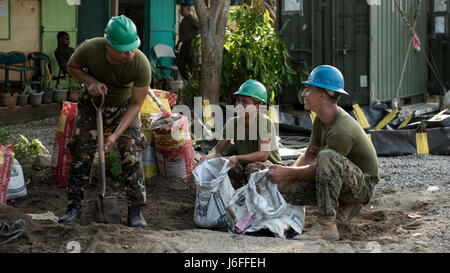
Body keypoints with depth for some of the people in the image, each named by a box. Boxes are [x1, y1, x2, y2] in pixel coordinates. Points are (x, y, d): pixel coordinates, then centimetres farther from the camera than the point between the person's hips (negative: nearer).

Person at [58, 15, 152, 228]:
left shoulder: (141, 65, -33)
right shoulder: (90, 49, -32)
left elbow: (136, 105, -23)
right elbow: (72, 66, -7)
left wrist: (116, 135, -30)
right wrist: (90, 81, -26)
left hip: (124, 105, -1)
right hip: (93, 102, 1)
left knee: (131, 154, -12)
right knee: (81, 152, -3)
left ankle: (135, 211, -5)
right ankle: (75, 206, 9)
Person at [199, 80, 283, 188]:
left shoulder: (264, 121, -20)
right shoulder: (232, 123, -4)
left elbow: (263, 154, -29)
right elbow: (218, 149, 1)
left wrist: (237, 158, -42)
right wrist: (209, 156, -24)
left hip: (271, 166, -5)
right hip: (246, 165, 5)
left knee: (253, 168, -37)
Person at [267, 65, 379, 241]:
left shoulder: (342, 131, -29)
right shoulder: (321, 119, 1)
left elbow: (318, 168, -21)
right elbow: (309, 155, 7)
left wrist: (287, 172, -13)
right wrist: (284, 176, -8)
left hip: (363, 185, -9)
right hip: (338, 181, 9)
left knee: (327, 157, -38)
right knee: (286, 189, -8)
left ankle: (327, 226, -32)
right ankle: (345, 205, 6)